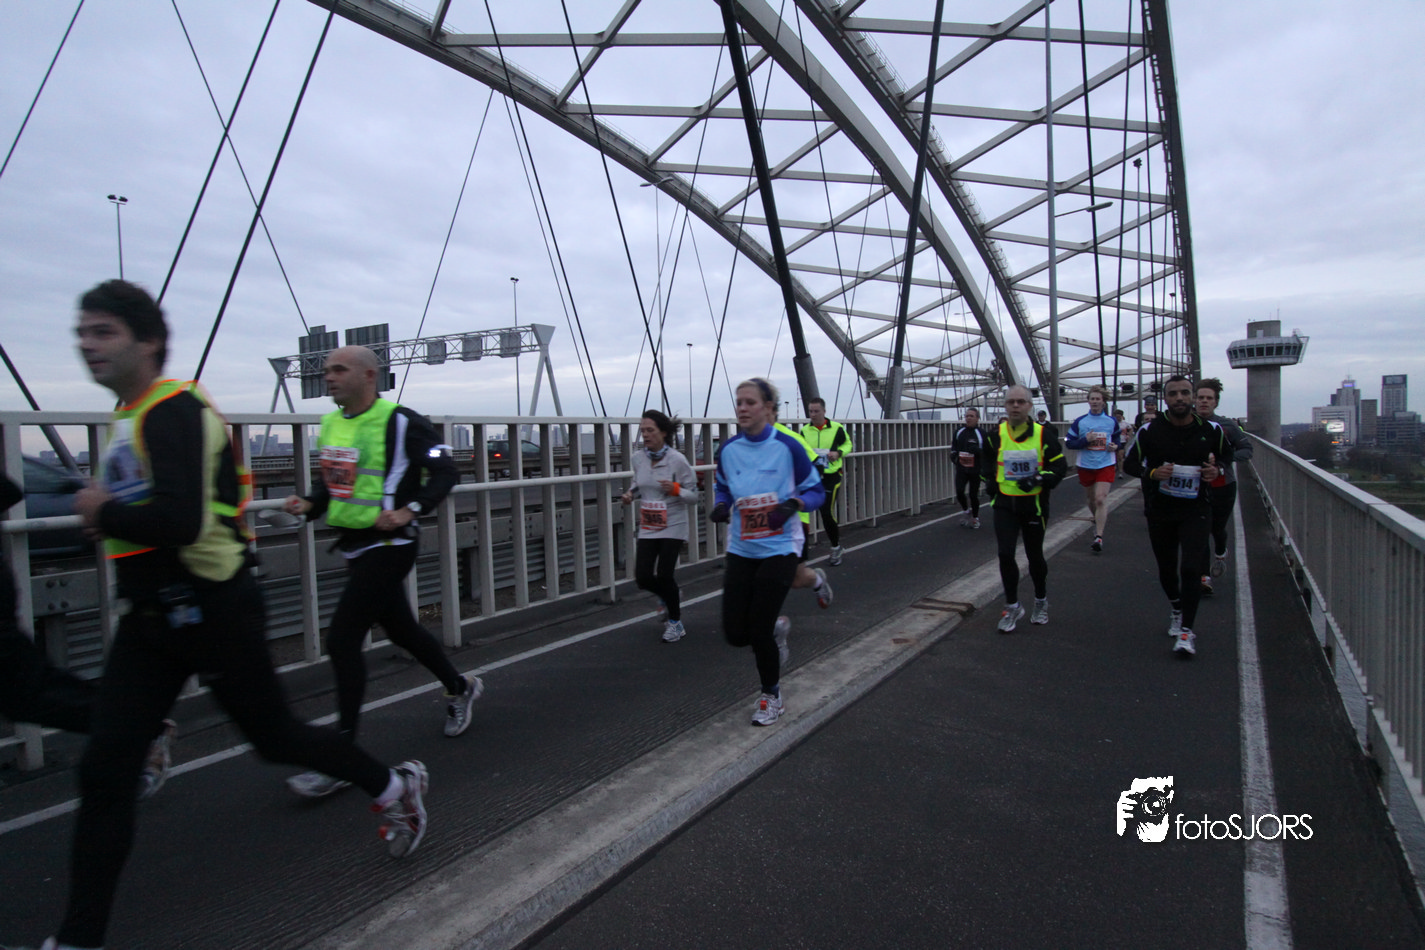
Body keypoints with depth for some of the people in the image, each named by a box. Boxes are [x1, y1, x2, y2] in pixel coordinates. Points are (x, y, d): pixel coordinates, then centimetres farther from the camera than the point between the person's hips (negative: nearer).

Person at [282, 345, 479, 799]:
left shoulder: (400, 422, -13)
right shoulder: (330, 424, 11)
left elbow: (445, 472, -12)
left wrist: (410, 510, -22)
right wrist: (309, 504, 2)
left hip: (389, 544, -8)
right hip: (354, 545, 8)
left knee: (342, 639, -10)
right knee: (400, 629, 19)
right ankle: (460, 687, 41)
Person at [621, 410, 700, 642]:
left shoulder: (677, 460, -13)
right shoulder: (638, 458, 1)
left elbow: (693, 496, -8)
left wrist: (676, 489, -27)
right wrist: (631, 494, -2)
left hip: (673, 527, -4)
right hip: (647, 527, 5)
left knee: (664, 576, -7)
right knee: (642, 577, -2)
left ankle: (675, 622, 20)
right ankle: (667, 598, 34)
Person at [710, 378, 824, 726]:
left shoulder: (788, 447, -11)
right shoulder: (728, 450, 0)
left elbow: (816, 490, -2)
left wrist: (793, 504, -22)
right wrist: (720, 507, -5)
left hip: (778, 550, -4)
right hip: (740, 551, 4)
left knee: (759, 631, -1)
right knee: (735, 633, 2)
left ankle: (772, 697, 27)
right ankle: (777, 633, 39)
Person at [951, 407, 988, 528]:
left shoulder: (981, 434, -3)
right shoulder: (959, 432, 7)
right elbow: (953, 445, 21)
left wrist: (978, 450, -17)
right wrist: (954, 453, 5)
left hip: (975, 469, -3)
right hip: (961, 468, 3)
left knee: (973, 495, 3)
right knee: (959, 492, -11)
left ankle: (975, 517, 24)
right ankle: (965, 510, 18)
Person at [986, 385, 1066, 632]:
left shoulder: (1044, 434, -7)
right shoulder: (996, 435, -2)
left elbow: (1060, 467, -4)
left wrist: (1038, 480, -20)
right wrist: (991, 483, 1)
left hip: (1034, 504, -1)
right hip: (1005, 504, 1)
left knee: (1034, 555, 12)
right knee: (1005, 554, -7)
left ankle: (1041, 602, 37)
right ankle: (1012, 607, 10)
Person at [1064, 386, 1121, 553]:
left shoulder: (1112, 421, 3)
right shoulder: (1079, 422, 0)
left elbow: (1117, 437, 20)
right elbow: (1069, 442, -1)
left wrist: (1116, 446, -2)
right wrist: (1085, 440, -17)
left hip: (1106, 465, -2)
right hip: (1085, 466, 2)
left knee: (1101, 498, -14)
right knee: (1091, 499, 16)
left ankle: (1099, 537, -14)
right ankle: (1099, 520, 46)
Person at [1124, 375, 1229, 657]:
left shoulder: (1211, 430, -2)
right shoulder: (1150, 431, -6)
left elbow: (1226, 457, 15)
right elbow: (1129, 464, 2)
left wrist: (1216, 470, -7)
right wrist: (1152, 473, -17)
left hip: (1196, 510, -1)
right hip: (1159, 510, 1)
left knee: (1191, 568, -13)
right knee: (1167, 569, 13)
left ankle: (1186, 630, -5)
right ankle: (1177, 610, 41)